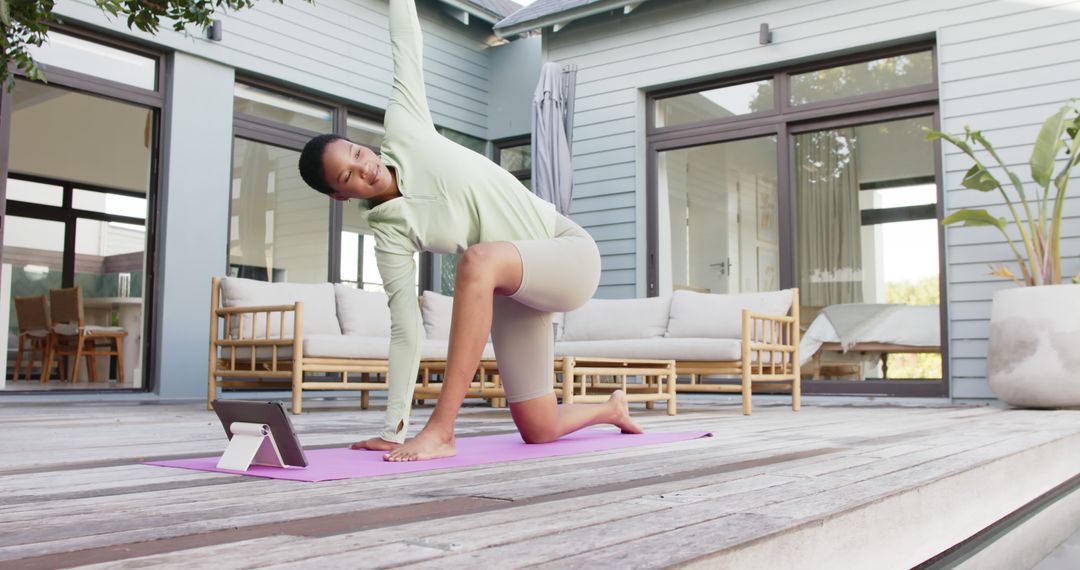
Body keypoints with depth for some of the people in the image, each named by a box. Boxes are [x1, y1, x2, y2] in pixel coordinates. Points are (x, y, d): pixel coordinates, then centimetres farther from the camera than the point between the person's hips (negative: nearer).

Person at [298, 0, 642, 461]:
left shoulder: (405, 132, -7)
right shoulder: (390, 236, -8)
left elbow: (406, 43, 1)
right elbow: (405, 331, -9)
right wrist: (393, 426, -11)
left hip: (570, 252, -3)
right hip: (512, 293, 3)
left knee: (478, 259, -36)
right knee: (539, 432, 1)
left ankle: (442, 430, -33)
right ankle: (612, 408, 38)